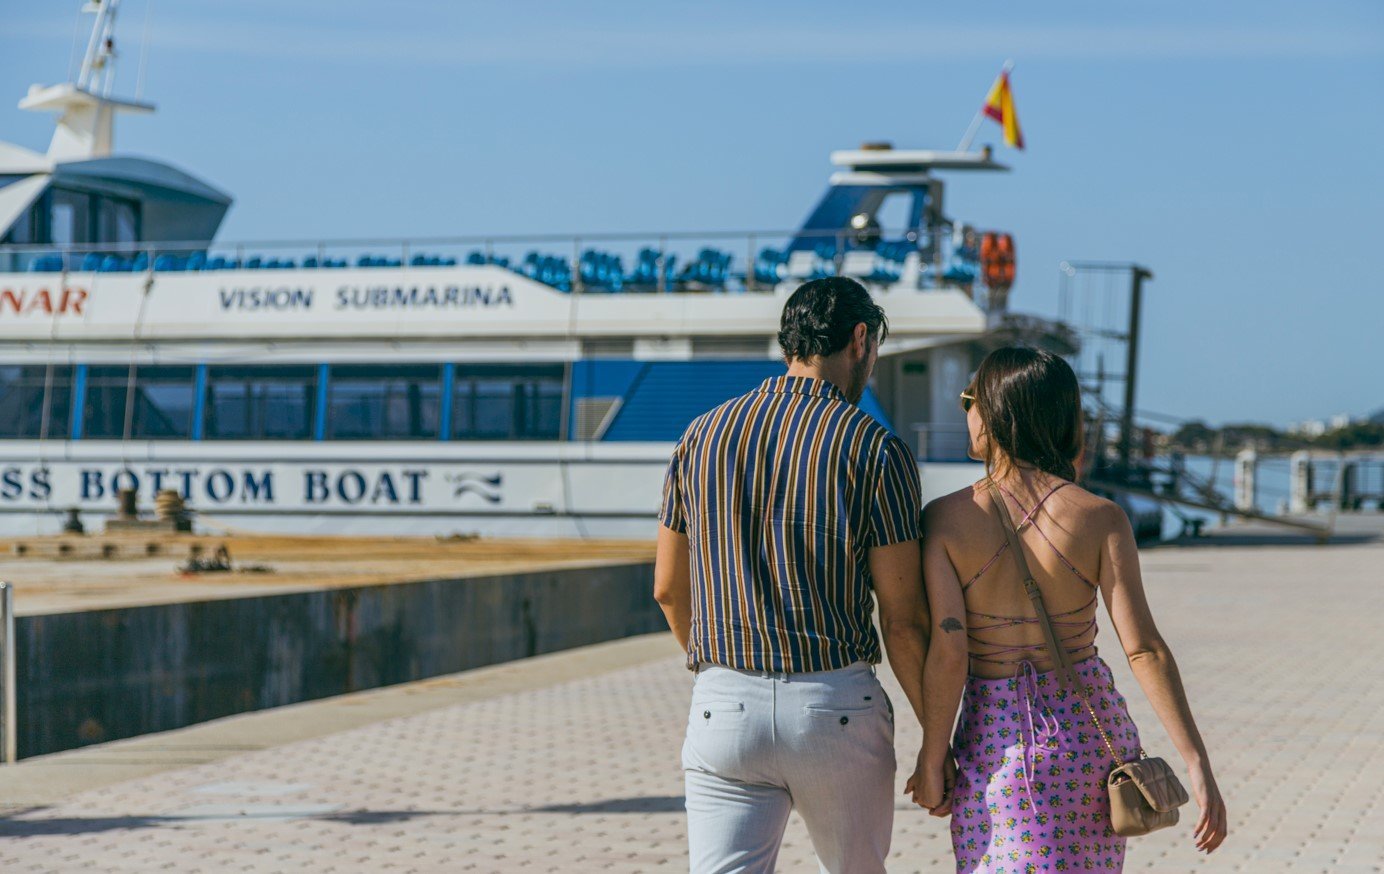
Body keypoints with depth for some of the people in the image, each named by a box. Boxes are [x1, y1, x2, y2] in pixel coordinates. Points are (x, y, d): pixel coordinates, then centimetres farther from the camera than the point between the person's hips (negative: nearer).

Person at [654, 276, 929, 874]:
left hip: (723, 708, 2)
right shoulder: (875, 450, -5)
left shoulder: (701, 437, 6)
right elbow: (903, 621, -6)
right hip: (837, 708, -2)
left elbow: (669, 589, 14)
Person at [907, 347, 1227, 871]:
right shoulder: (1100, 519, -7)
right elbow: (1144, 649, -13)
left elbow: (947, 650, -14)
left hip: (995, 741, -2)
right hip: (1090, 727, 2)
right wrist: (1198, 766, -13)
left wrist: (931, 762, -4)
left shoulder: (945, 519, -10)